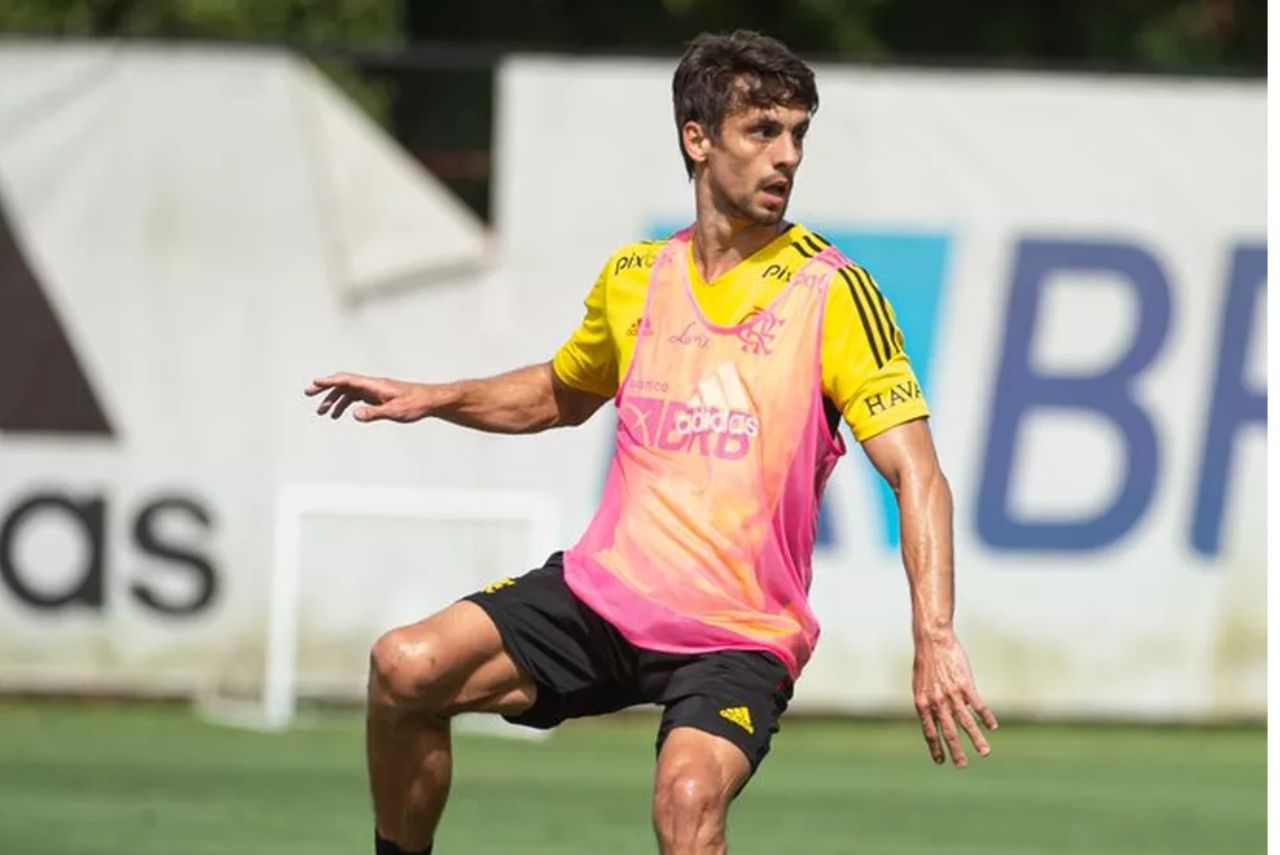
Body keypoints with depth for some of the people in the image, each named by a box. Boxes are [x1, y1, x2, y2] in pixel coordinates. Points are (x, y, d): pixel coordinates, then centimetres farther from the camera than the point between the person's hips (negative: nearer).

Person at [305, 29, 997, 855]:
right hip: (601, 592, 5)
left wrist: (935, 639, -25)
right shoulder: (634, 278, 8)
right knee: (405, 668, -14)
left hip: (739, 637, -5)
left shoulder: (833, 292, -7)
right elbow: (561, 394, 30)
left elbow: (916, 474, -13)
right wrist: (430, 398, 14)